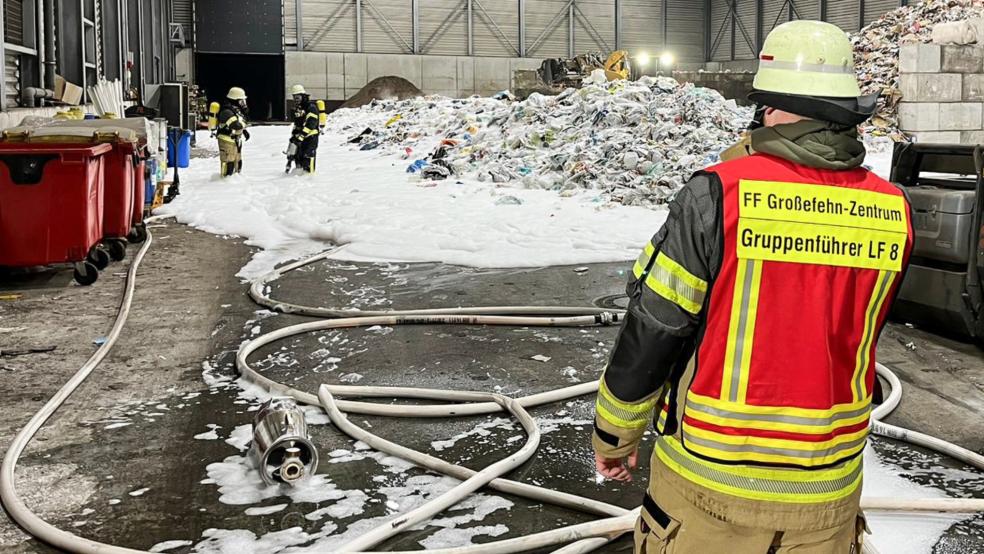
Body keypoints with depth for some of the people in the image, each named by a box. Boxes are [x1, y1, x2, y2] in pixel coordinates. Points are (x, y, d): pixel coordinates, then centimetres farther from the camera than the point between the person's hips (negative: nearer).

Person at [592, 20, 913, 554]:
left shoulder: (718, 194, -17)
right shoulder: (893, 212, -5)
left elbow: (650, 332, -12)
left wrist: (613, 434, 4)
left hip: (710, 478, -3)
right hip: (830, 490, 4)